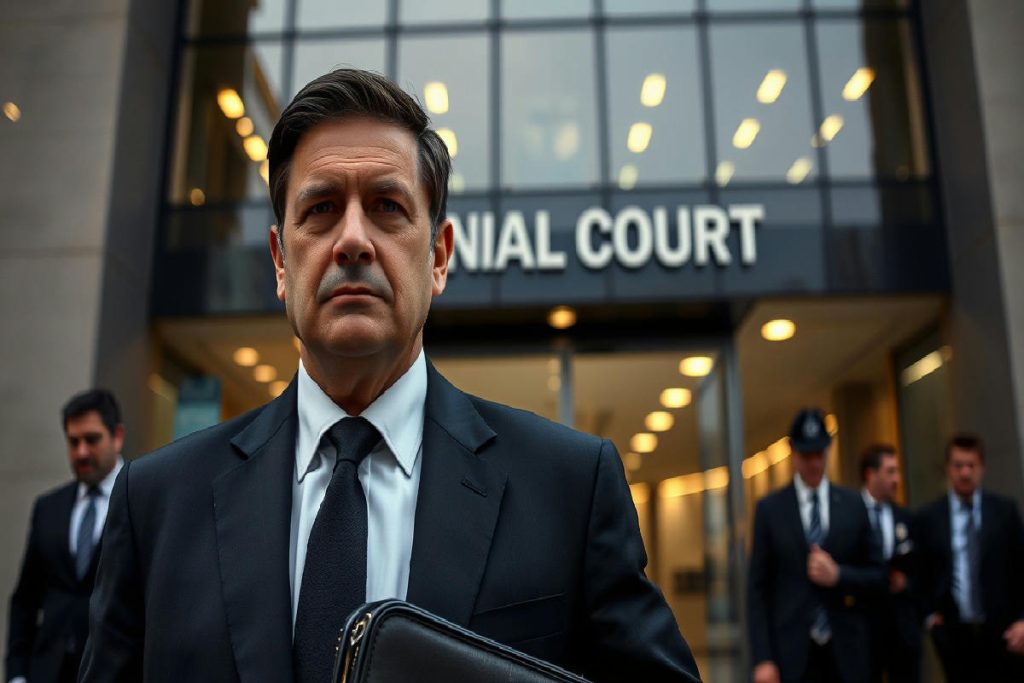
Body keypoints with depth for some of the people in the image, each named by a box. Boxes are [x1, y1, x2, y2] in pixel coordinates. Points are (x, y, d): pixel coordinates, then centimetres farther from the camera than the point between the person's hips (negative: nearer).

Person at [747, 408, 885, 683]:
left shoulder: (854, 504, 6)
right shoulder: (769, 508, 1)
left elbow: (877, 576, 9)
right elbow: (758, 588, 0)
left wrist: (838, 575, -11)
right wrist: (762, 658, -7)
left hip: (846, 652, 2)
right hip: (792, 652, -2)